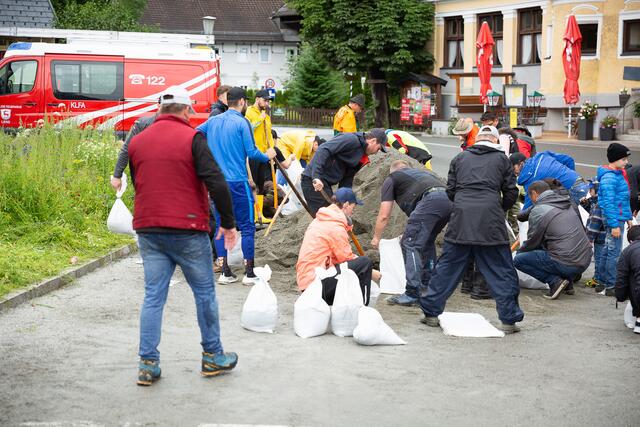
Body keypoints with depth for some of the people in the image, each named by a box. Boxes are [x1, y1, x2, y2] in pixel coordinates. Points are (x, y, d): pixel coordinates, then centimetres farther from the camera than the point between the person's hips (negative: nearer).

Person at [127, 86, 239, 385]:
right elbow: (216, 183, -14)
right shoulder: (191, 138, -8)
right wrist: (228, 223, -6)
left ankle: (148, 363, 8)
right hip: (187, 230, -4)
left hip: (148, 230, 5)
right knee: (204, 293, 10)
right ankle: (213, 357, 20)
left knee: (153, 296, 9)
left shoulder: (137, 142, 9)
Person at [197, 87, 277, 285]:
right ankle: (249, 273, 3)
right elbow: (251, 152, -10)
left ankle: (225, 272, 10)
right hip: (237, 182, -5)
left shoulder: (213, 121, 10)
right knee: (247, 227, 2)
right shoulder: (242, 122, -6)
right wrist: (267, 156, 8)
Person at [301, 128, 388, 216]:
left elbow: (347, 179, 16)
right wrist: (316, 177, -32)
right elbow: (323, 150, -24)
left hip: (325, 183, 10)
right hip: (315, 181, -10)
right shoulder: (351, 139, -13)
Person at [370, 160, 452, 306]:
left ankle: (412, 294, -11)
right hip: (449, 200, 7)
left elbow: (384, 216, 18)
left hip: (430, 200, -7)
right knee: (427, 241, 26)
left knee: (410, 245, -3)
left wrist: (376, 238, 33)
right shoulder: (420, 172, 41)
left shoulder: (391, 179, 23)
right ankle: (429, 283, 29)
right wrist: (412, 232, 54)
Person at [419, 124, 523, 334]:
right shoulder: (501, 159, 12)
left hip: (461, 218, 2)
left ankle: (431, 312, 15)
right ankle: (509, 319, 7)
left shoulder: (460, 157, 17)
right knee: (501, 271, 5)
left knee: (446, 267, 10)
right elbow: (511, 194, 11)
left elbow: (450, 191, 15)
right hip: (490, 220, -2)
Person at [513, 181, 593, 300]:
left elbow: (532, 242, 1)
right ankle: (568, 282, 19)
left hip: (567, 264, -8)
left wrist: (518, 252, 23)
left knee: (518, 260, 2)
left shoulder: (538, 211, -7)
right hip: (586, 260, 8)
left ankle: (555, 281, -6)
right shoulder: (570, 204, 14)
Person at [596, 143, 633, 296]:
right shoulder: (609, 178, -18)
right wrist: (614, 225, -22)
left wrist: (628, 217, 21)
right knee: (614, 252, -6)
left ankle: (603, 283, 24)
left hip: (619, 218, 10)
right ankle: (611, 286, -1)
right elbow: (608, 203, -21)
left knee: (607, 251, 15)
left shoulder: (619, 174, 14)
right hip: (615, 219, -10)